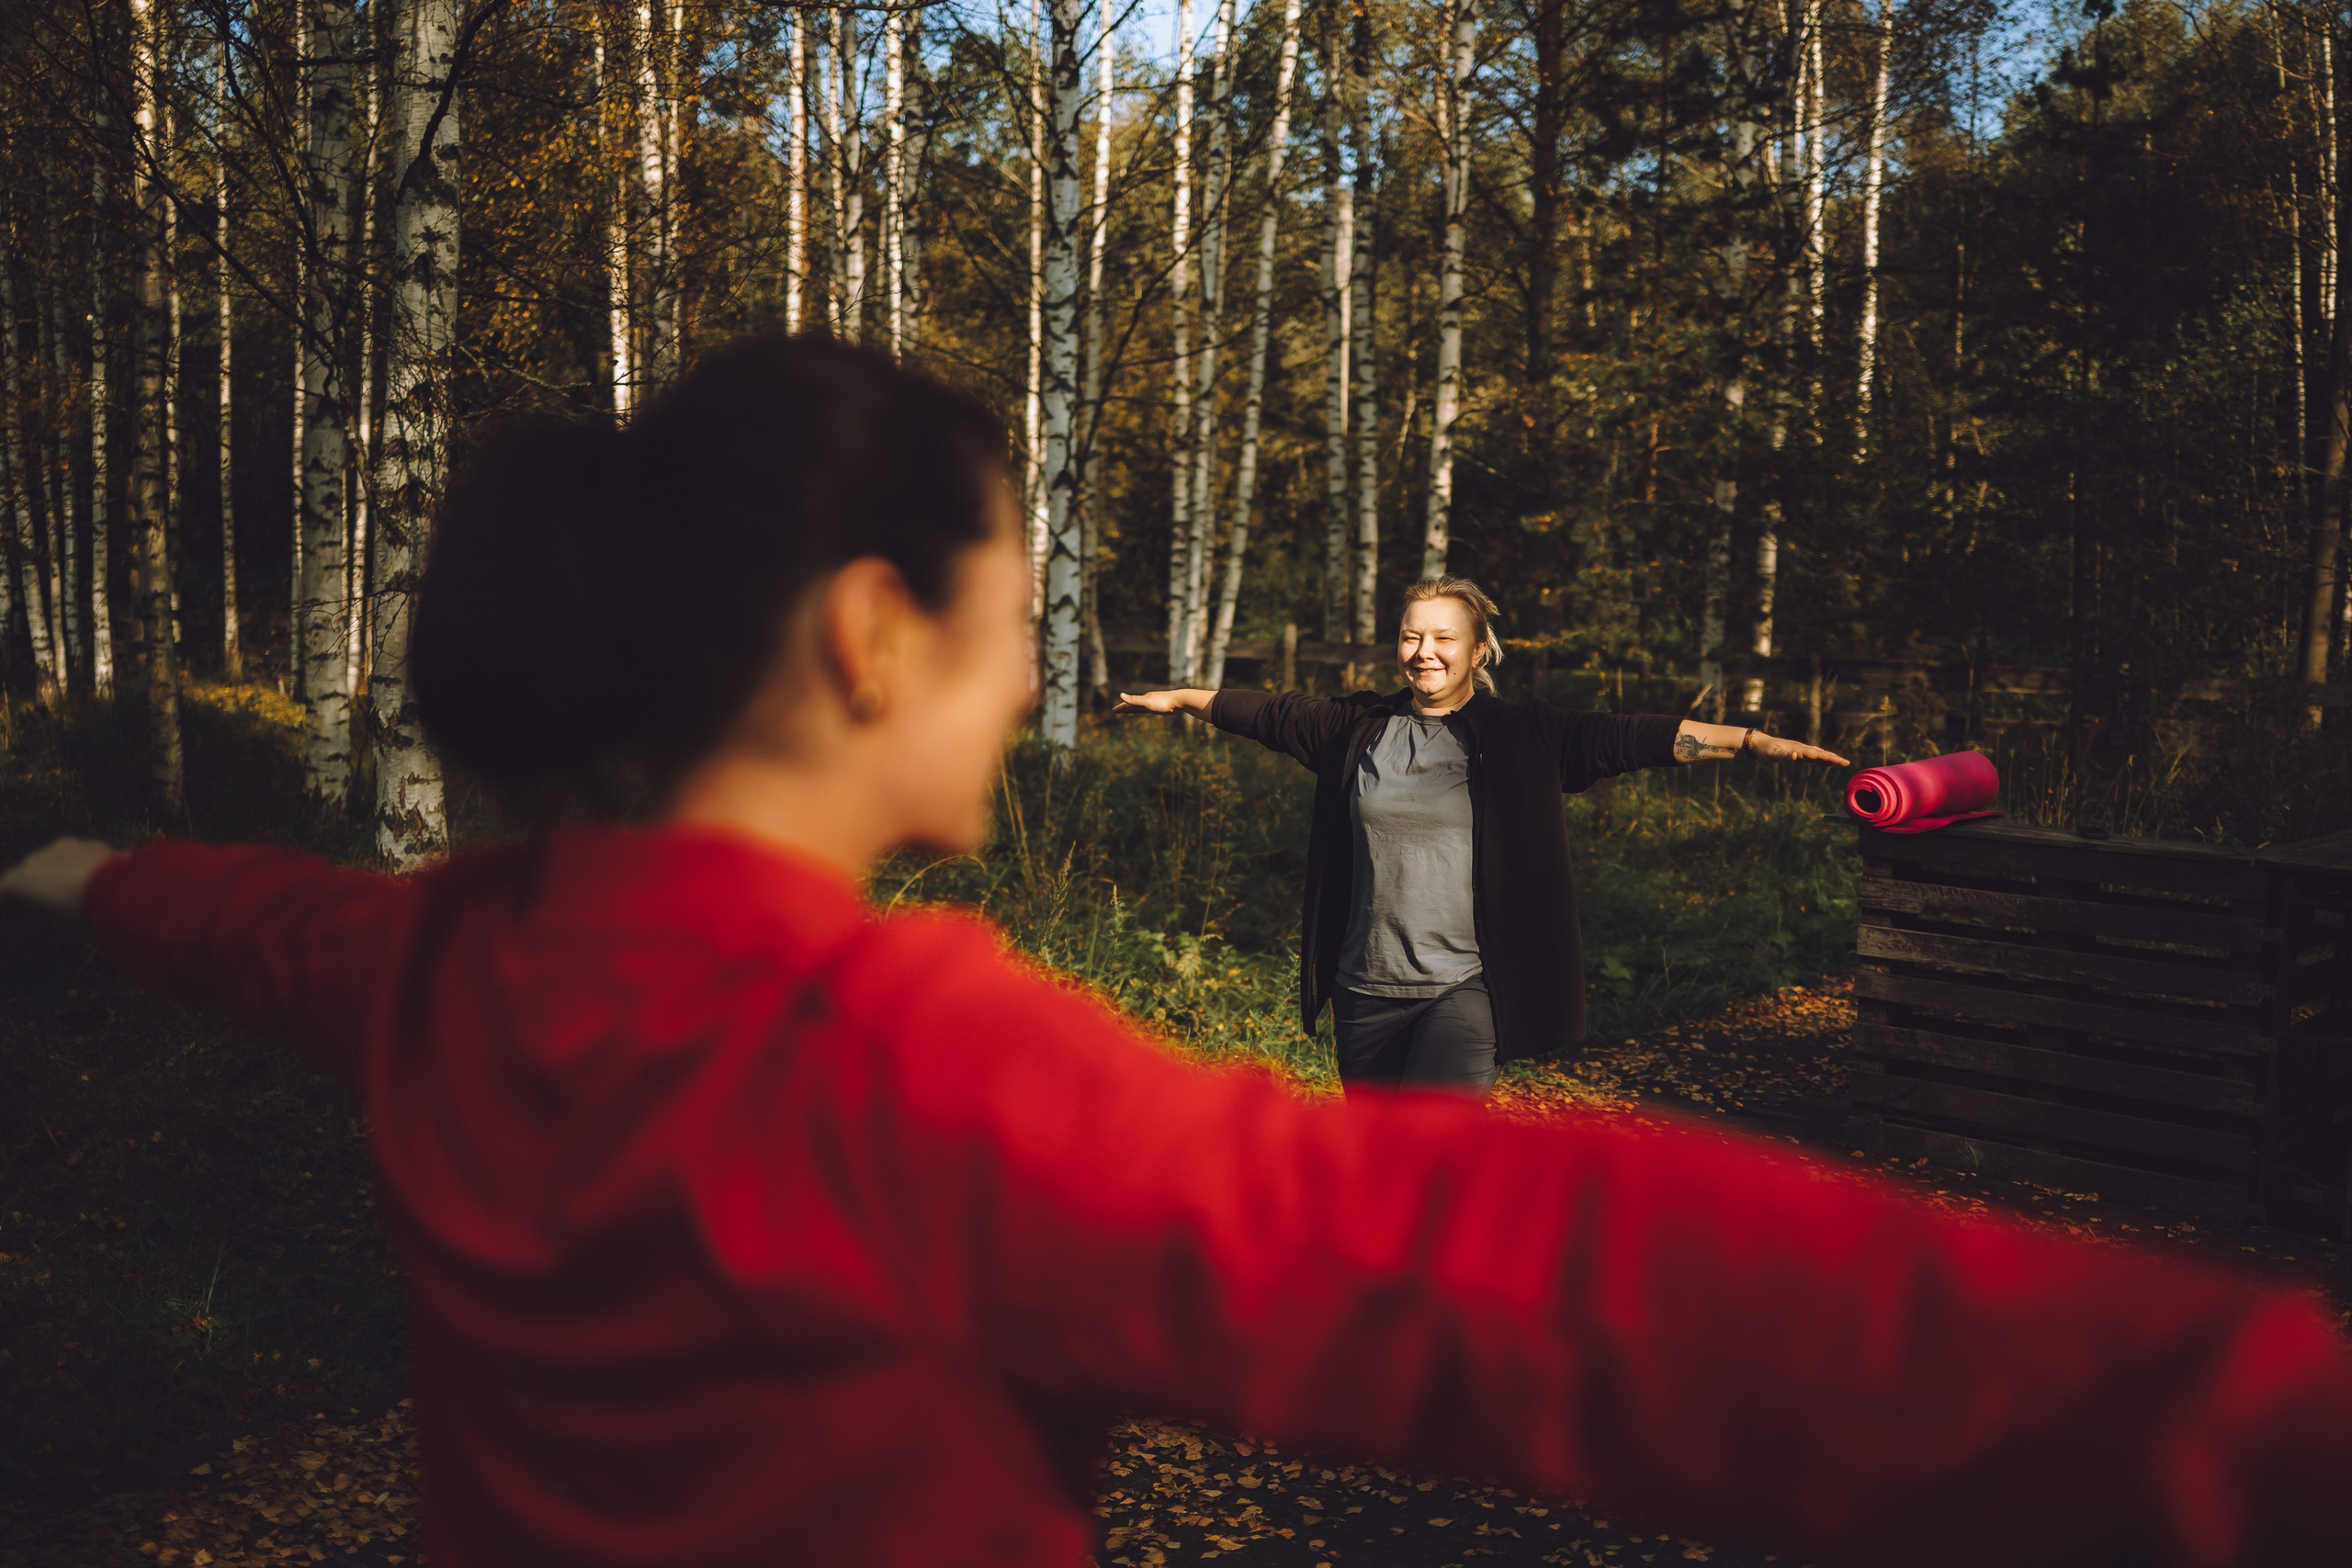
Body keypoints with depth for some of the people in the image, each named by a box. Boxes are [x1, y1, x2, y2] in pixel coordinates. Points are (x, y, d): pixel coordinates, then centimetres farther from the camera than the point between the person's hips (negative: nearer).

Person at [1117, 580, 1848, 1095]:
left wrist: (1752, 741, -18)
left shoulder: (1523, 735, -2)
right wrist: (1179, 698, 28)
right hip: (1368, 989, 4)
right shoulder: (1359, 728, 7)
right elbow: (1271, 714, 19)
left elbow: (1630, 738, -10)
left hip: (1464, 987, -4)